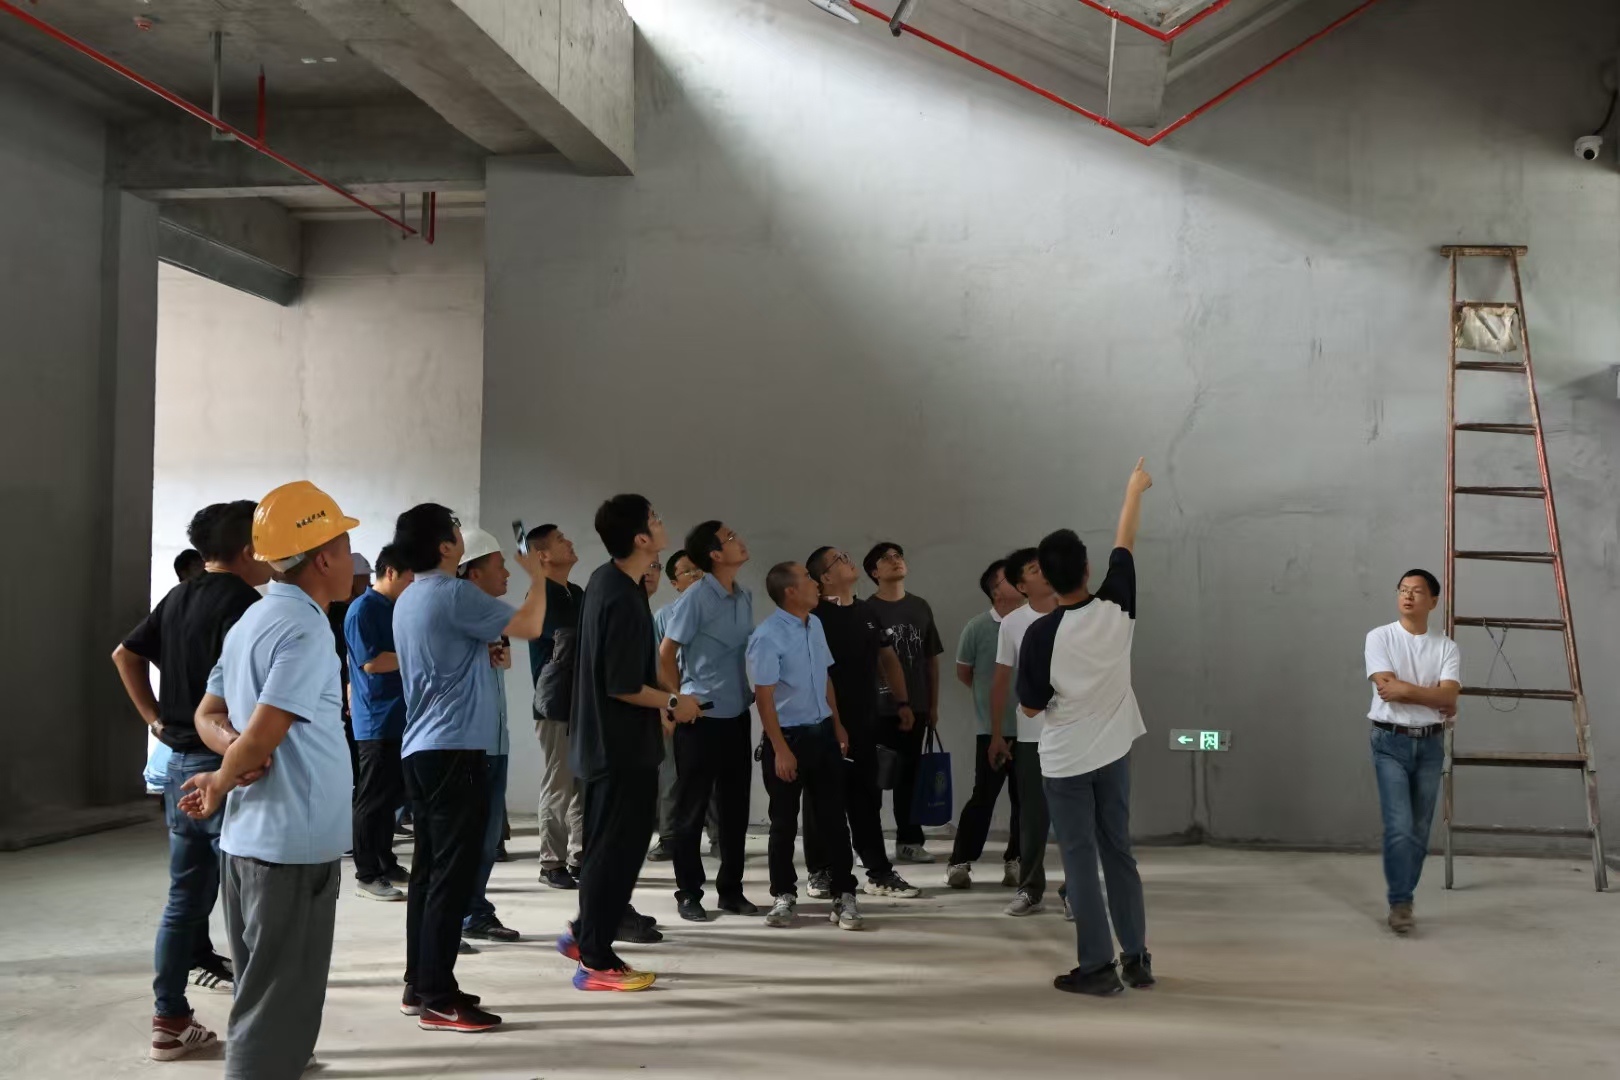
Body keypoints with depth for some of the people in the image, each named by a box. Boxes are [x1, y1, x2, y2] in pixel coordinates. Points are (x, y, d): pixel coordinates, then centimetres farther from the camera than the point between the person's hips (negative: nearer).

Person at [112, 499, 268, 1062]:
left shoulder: (178, 597, 12)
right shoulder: (243, 602, -14)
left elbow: (124, 654, 18)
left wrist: (156, 720, 15)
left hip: (179, 763, 8)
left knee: (184, 899, 14)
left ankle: (170, 1021, 19)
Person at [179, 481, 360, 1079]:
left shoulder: (252, 620, 13)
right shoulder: (304, 628, -17)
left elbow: (208, 715, 15)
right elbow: (263, 736, -23)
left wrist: (233, 747, -6)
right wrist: (222, 785, -5)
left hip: (248, 838, 10)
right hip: (295, 844, -9)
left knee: (259, 1000, 19)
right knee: (280, 1013, -2)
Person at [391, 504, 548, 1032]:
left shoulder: (407, 600, 15)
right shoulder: (454, 595, -14)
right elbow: (530, 627, -12)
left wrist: (487, 650, 20)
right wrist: (538, 577, 2)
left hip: (421, 749, 9)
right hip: (455, 750, -9)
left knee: (428, 869, 12)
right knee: (453, 874, -7)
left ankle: (419, 985, 17)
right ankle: (438, 999, -5)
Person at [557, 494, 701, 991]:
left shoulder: (605, 579, 6)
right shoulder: (624, 600, -24)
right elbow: (624, 687, -24)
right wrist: (675, 702, -10)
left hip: (607, 738, 10)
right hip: (622, 742, -10)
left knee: (610, 843, 19)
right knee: (617, 847, -1)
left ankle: (584, 933, 29)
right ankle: (596, 961, 7)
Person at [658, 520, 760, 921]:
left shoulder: (745, 597, 8)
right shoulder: (696, 598, -13)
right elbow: (666, 652, -11)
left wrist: (755, 691, 13)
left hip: (738, 715, 7)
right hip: (700, 716, -7)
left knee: (736, 806, 10)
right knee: (692, 808, 3)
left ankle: (731, 889, 20)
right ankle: (689, 893, 12)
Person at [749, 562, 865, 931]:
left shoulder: (815, 625, 6)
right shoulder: (768, 635, -17)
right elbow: (764, 696, -17)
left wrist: (837, 725, 16)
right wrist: (780, 749, -19)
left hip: (822, 733, 6)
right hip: (788, 736, -6)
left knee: (833, 818, 6)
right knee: (785, 822, 6)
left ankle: (844, 897, 11)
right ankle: (784, 896, 20)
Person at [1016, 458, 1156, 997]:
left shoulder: (1040, 634, -19)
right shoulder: (1116, 608, -9)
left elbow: (1030, 707, -10)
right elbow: (1124, 545, 6)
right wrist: (1135, 489, 21)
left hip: (1066, 763, -4)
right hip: (1113, 755, 4)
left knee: (1081, 862, 3)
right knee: (1119, 854, 14)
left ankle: (1098, 967, 5)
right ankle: (1136, 959, 19)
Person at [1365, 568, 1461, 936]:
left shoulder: (1446, 647, 3)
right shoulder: (1380, 638, -2)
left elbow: (1448, 695, -11)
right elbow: (1387, 688, -15)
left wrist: (1404, 689, -15)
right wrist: (1434, 699, -10)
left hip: (1430, 744, 3)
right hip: (1390, 742, -3)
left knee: (1419, 831, 8)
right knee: (1399, 827, -13)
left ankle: (1402, 900, 20)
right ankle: (1400, 904, -7)